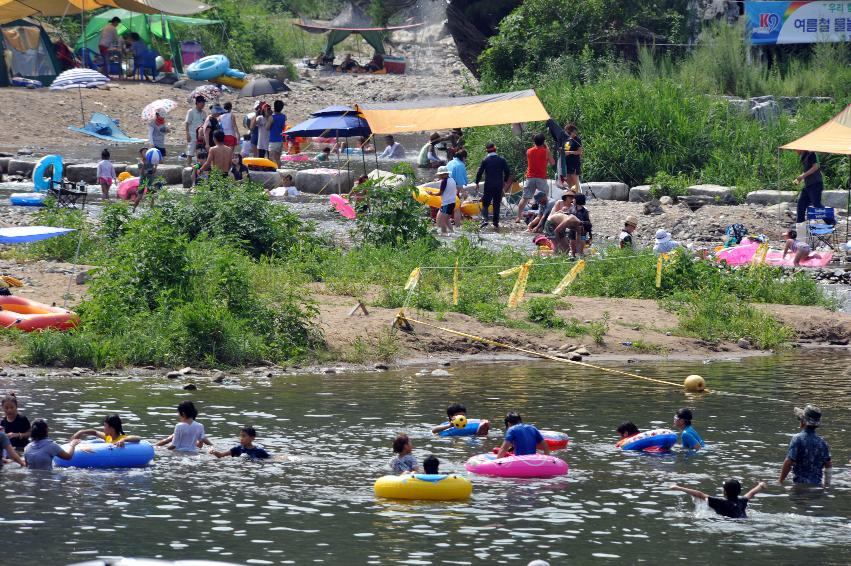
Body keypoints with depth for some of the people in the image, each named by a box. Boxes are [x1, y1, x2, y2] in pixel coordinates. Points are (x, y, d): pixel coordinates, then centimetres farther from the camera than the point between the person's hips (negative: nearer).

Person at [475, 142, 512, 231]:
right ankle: (496, 224, 8)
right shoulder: (501, 159, 1)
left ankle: (484, 219, -19)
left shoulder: (485, 160, -5)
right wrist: (505, 181, 19)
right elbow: (507, 171, 4)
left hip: (488, 185, -2)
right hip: (499, 185, 2)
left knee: (485, 203, 4)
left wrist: (477, 183, 8)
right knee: (497, 204, 9)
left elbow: (479, 172, -5)